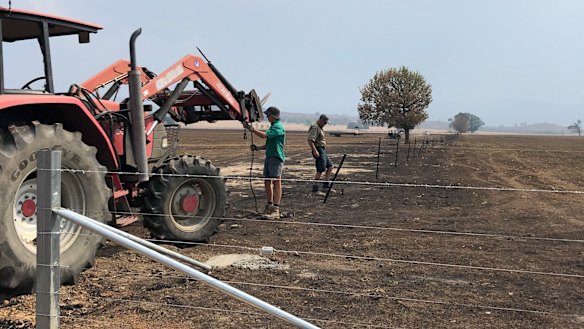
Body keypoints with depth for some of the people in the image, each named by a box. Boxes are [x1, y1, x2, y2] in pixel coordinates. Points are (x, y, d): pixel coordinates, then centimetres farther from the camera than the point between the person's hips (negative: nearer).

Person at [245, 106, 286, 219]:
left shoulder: (278, 127, -11)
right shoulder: (273, 126, 20)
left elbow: (264, 135, -23)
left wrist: (251, 129, -18)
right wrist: (258, 148, 12)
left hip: (276, 157, -10)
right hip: (269, 157, 10)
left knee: (276, 182, -10)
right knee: (267, 182, 12)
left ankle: (275, 211, -12)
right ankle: (269, 207, 22)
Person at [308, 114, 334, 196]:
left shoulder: (319, 127, 19)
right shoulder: (315, 127, -15)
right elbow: (310, 140, -25)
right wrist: (315, 151, -29)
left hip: (323, 150, 11)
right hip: (318, 150, -11)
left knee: (330, 167, 13)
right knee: (320, 170, -13)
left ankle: (325, 186, 19)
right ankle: (315, 190, -12)